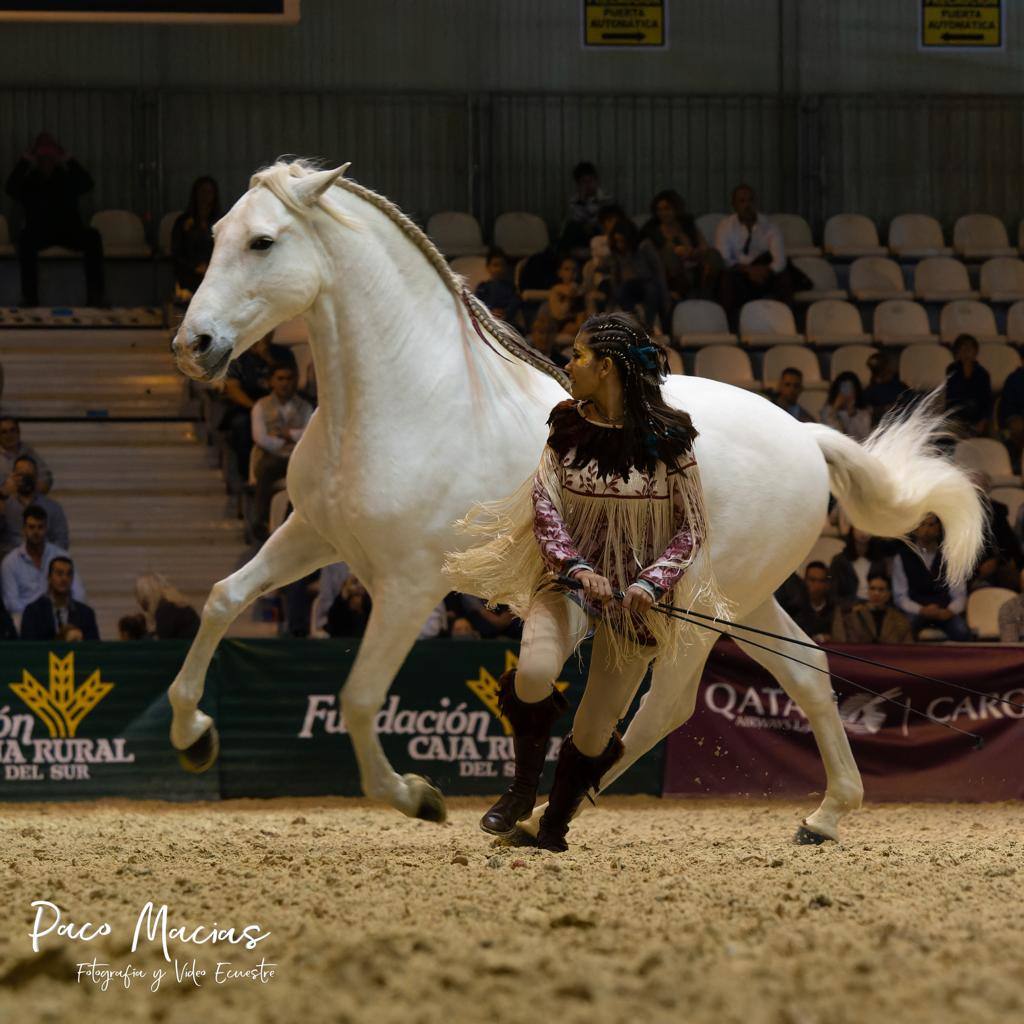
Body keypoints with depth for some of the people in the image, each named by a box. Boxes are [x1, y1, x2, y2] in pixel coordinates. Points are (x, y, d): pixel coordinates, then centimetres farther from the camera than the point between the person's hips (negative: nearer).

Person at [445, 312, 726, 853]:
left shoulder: (668, 438, -8)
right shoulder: (568, 427, -1)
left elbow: (691, 529, -3)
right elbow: (544, 505, -4)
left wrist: (651, 584, -19)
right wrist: (577, 567, -22)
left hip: (638, 591, -1)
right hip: (569, 578, 1)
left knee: (593, 734, 3)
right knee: (534, 673, -30)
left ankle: (555, 822, 31)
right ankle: (522, 788, -3)